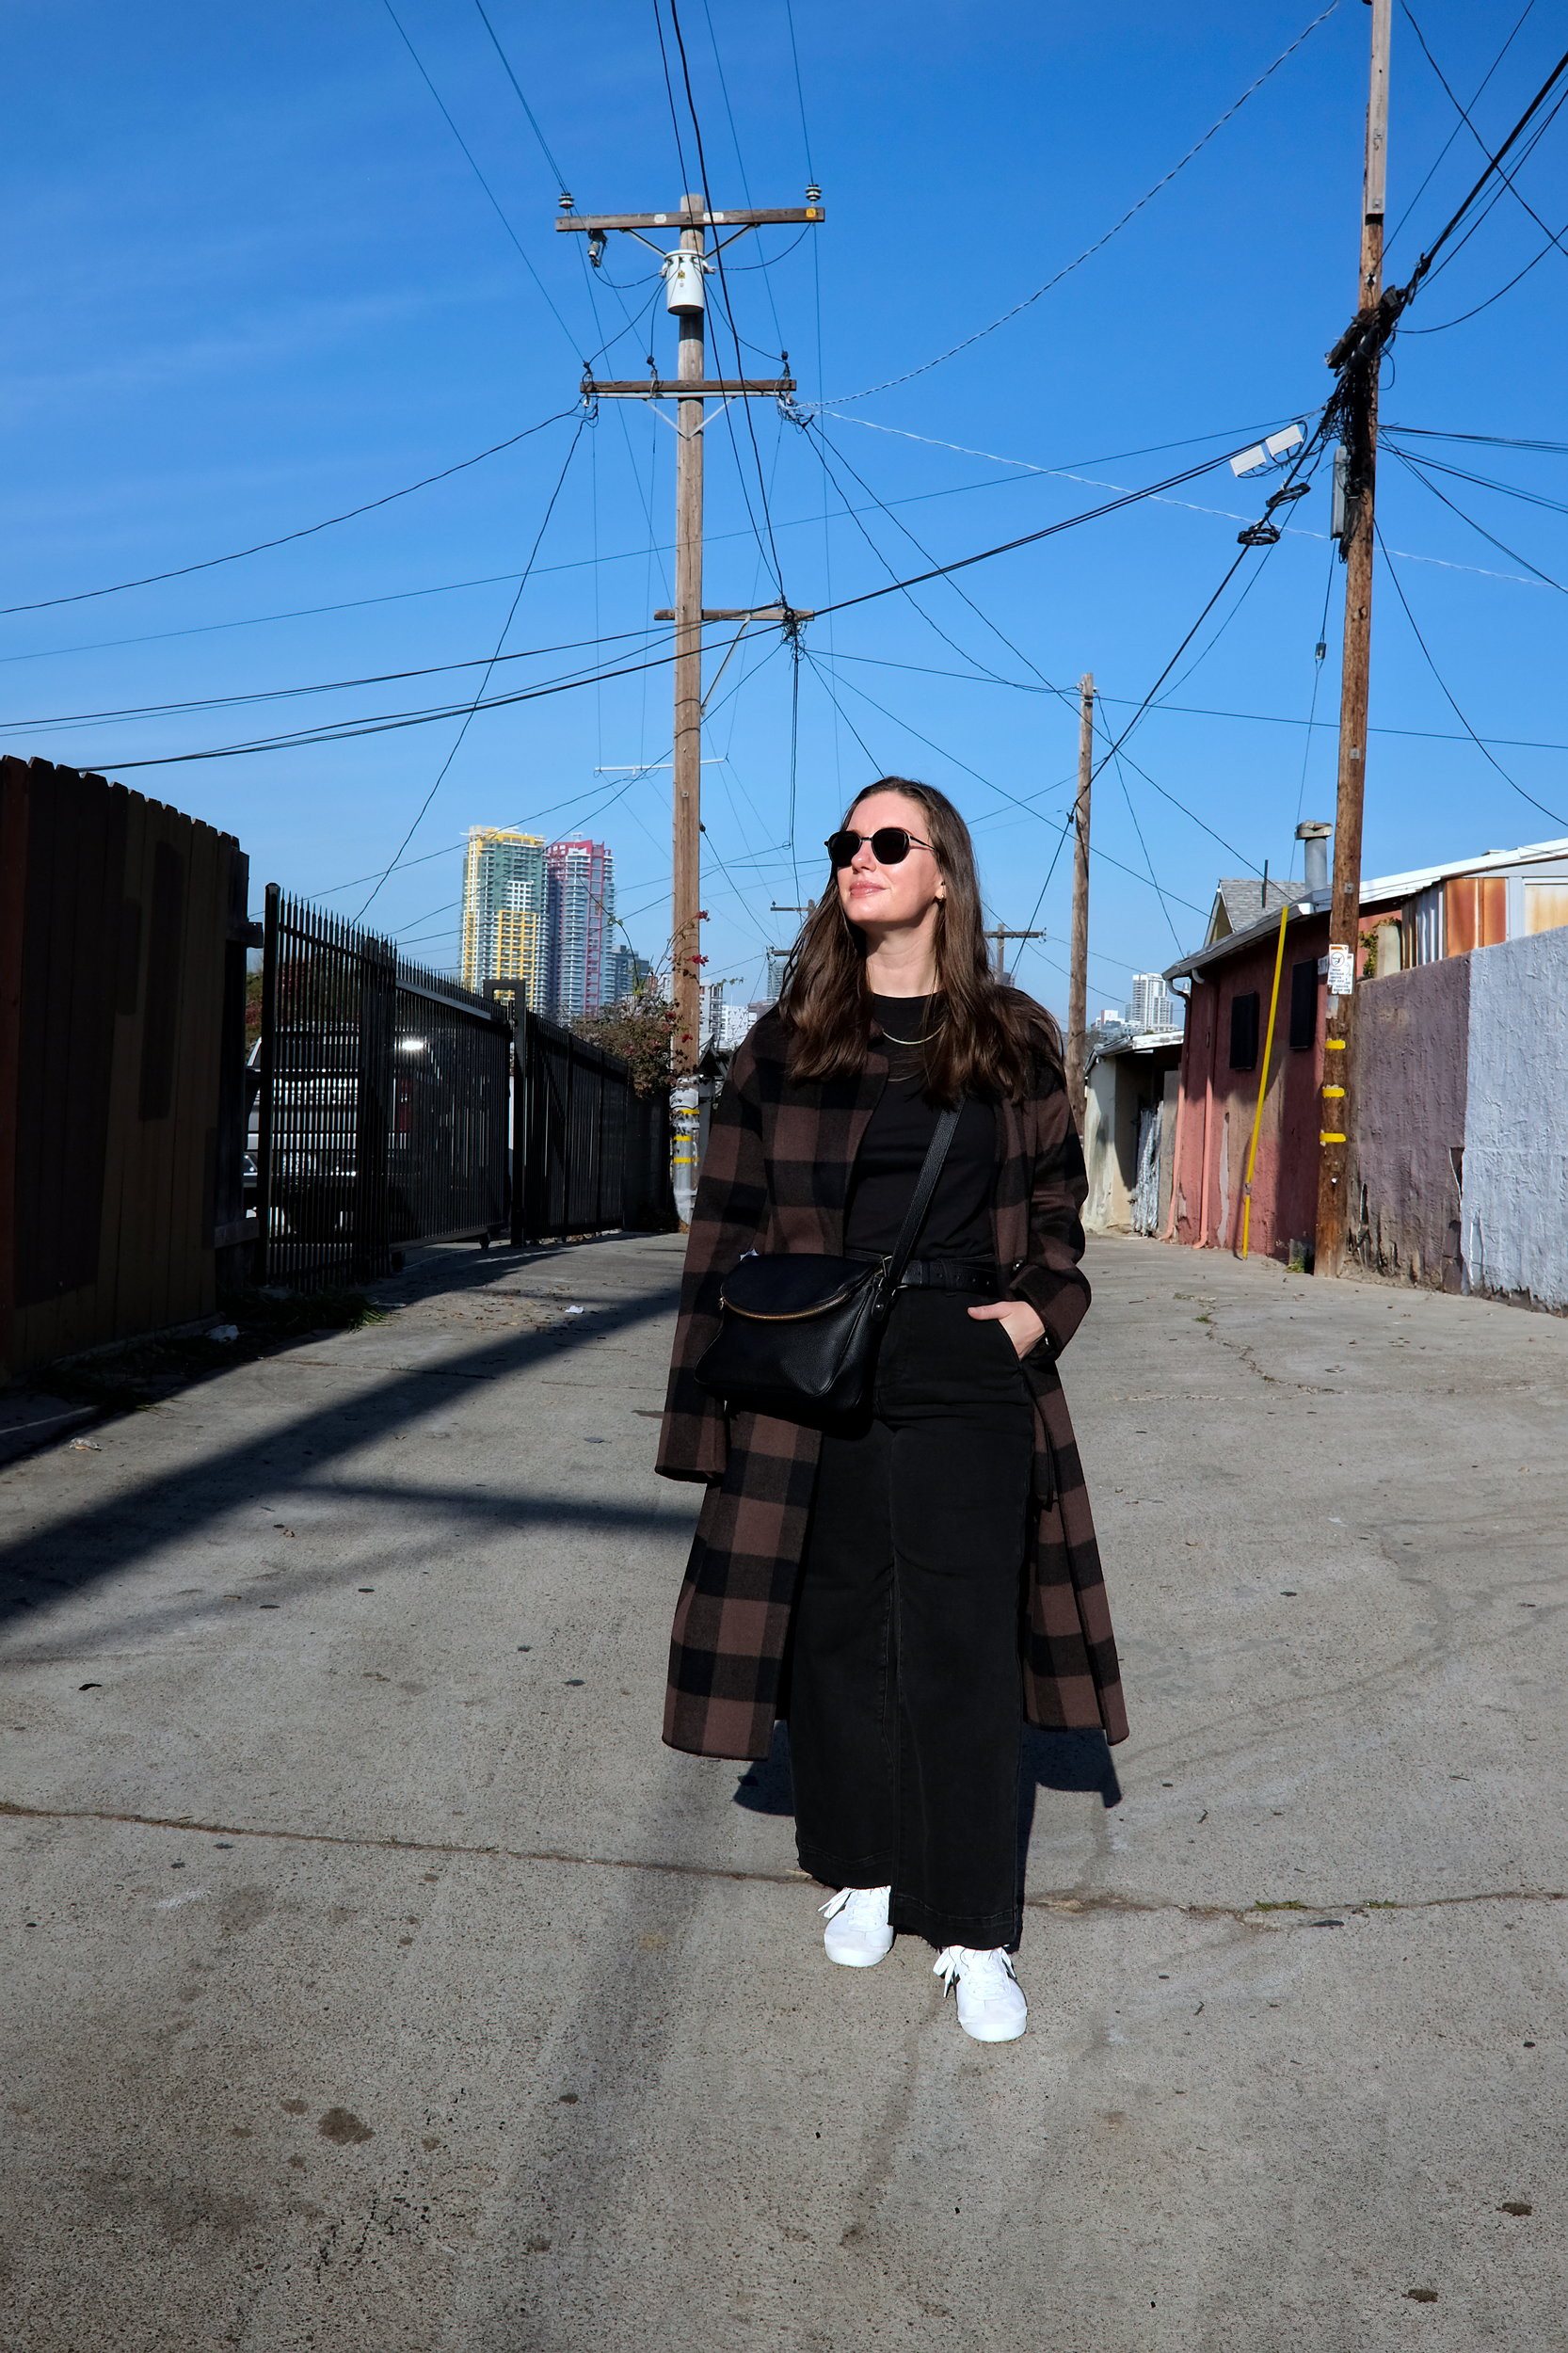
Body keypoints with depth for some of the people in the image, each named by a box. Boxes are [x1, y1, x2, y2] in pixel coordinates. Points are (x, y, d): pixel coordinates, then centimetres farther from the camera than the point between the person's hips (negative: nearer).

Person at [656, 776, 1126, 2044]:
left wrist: (1040, 1306, -4)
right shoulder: (786, 1041, 5)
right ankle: (862, 1871, 30)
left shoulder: (1012, 1039, 6)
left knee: (964, 1647, 2)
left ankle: (976, 1933, 13)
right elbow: (731, 1222, 4)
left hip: (967, 1382, 0)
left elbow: (1057, 1199, 14)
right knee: (839, 1630, 9)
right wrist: (724, 1389, -1)